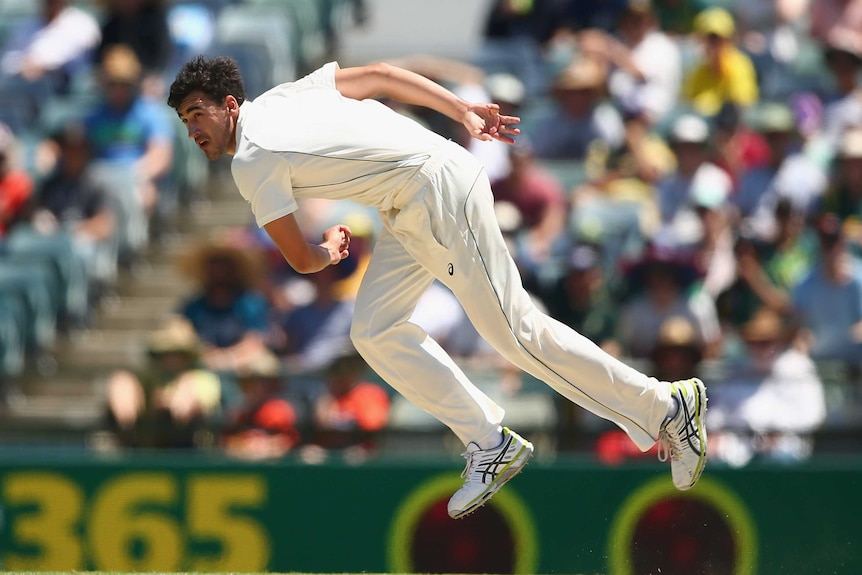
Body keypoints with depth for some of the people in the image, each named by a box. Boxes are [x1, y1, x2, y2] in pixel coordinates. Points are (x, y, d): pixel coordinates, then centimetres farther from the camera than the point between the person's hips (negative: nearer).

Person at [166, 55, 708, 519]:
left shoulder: (251, 163, -12)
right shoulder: (282, 95, 12)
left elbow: (301, 259, -5)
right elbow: (380, 75, 15)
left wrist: (330, 251, 20)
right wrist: (465, 111, 18)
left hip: (439, 185, -10)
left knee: (515, 331, -7)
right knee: (375, 331, 6)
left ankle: (667, 406, -1)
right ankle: (491, 443, 7)